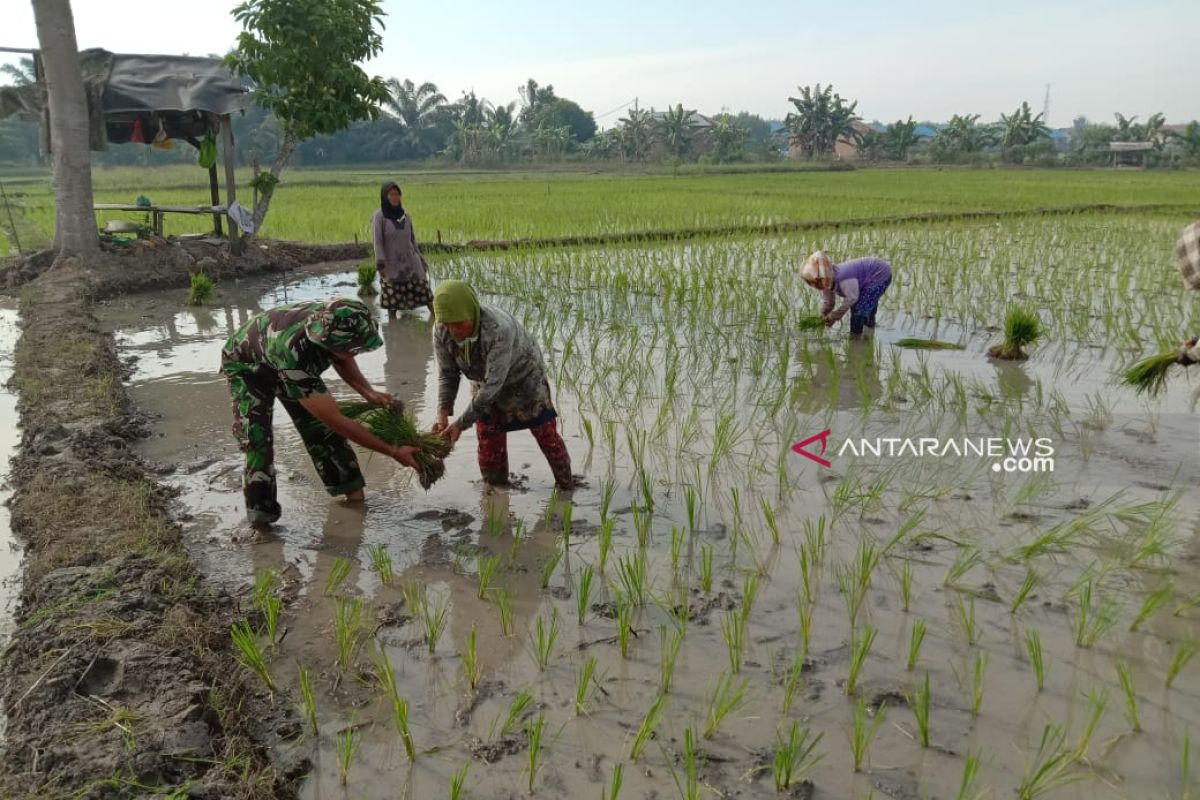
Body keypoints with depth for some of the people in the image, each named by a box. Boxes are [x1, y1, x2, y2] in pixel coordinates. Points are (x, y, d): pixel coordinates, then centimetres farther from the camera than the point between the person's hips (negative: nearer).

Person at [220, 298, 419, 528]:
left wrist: (369, 393, -17)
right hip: (245, 365, -5)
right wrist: (394, 452, -38)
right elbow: (338, 422, -41)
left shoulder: (332, 321, -30)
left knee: (318, 424, -3)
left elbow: (341, 359, -2)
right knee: (255, 437, -21)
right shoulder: (294, 355, -48)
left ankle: (351, 489, 12)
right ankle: (260, 516, -10)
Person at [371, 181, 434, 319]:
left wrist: (420, 259, 13)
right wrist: (380, 264, -20)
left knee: (423, 290, 0)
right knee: (392, 300, 0)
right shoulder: (379, 217, -5)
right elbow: (377, 241, -11)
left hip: (410, 261, 4)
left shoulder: (405, 215, 9)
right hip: (391, 264, -4)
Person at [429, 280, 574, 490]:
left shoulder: (499, 329, -42)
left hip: (523, 377, -5)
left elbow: (493, 383, -40)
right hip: (484, 382, 5)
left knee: (546, 434, 4)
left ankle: (566, 485, 24)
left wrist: (460, 424, -38)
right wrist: (443, 415, -28)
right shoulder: (441, 331, -25)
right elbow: (447, 374, -13)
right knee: (488, 442, 8)